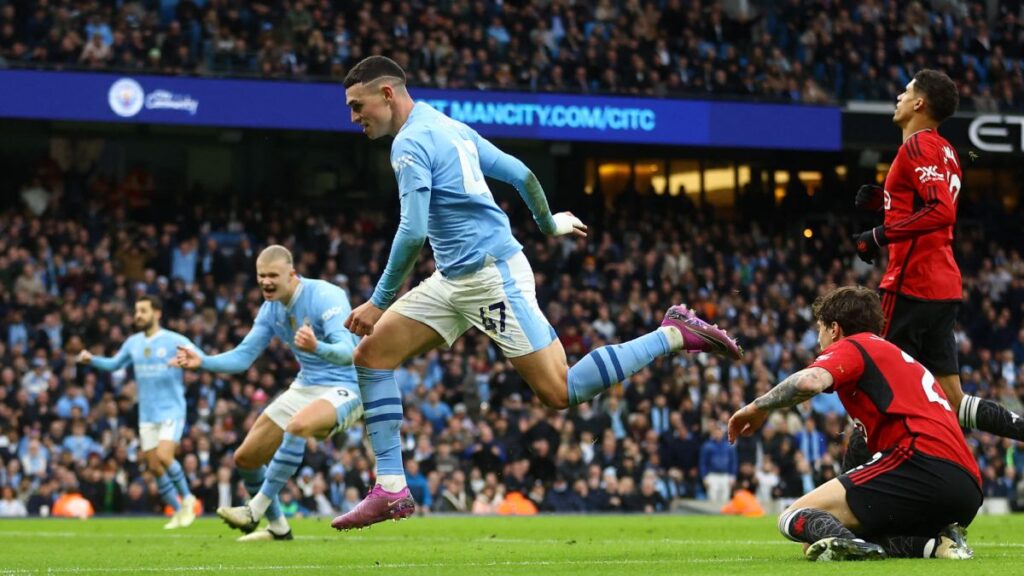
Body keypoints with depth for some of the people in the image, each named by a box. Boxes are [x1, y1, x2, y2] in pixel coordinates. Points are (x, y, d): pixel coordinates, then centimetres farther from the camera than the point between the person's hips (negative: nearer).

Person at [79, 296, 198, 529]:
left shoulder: (174, 341, -7)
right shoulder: (133, 343, 8)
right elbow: (114, 364, 21)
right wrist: (91, 360, 3)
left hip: (171, 411, -5)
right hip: (147, 415, 5)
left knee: (163, 456, -23)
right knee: (155, 467, 3)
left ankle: (187, 499, -1)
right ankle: (178, 511, 16)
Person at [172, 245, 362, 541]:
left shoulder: (325, 296, -21)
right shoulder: (270, 309, 1)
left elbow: (348, 351, -33)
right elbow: (243, 357, 5)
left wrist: (316, 347, -54)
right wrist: (202, 361, -13)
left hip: (344, 388, -8)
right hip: (304, 388, 8)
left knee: (297, 425, -40)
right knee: (245, 458, 6)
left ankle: (256, 510, -31)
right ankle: (278, 528, 26)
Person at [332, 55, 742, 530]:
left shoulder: (410, 143, -13)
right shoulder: (450, 128, 15)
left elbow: (412, 233, -20)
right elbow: (520, 174, 19)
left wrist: (380, 302, -13)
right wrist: (549, 223, 36)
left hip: (490, 276, -10)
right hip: (455, 280, 10)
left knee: (560, 392, -10)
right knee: (371, 353, 4)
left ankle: (674, 335, 0)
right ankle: (391, 490, 1)